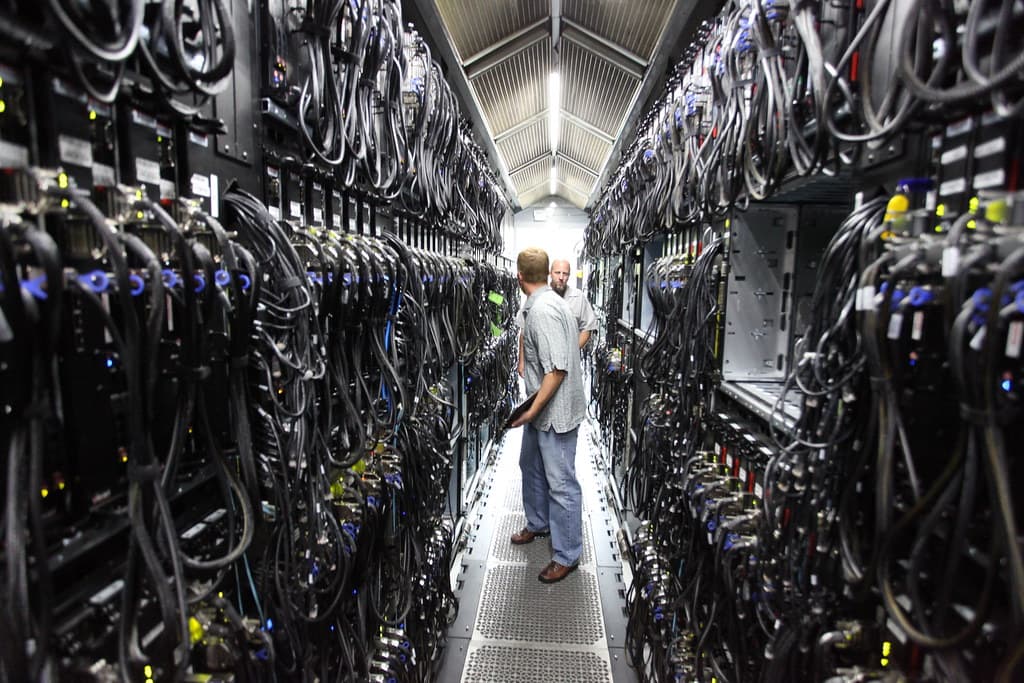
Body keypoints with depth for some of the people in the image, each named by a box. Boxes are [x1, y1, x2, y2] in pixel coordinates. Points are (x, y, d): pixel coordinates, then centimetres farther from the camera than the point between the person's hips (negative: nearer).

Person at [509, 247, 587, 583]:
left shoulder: (543, 309, -24)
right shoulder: (538, 304, 8)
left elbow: (557, 368, -28)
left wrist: (533, 410, -23)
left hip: (556, 411, -11)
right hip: (540, 408, 11)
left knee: (561, 484, 1)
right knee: (531, 465, 25)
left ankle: (567, 556, 15)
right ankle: (538, 523, 45)